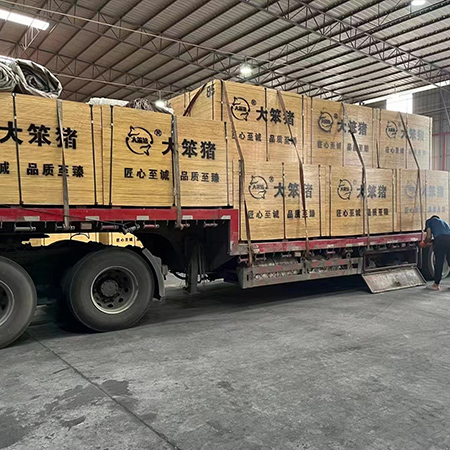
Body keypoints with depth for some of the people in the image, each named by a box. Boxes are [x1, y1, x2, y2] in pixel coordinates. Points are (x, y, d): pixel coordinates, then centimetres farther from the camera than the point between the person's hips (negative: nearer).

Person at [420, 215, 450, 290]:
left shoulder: (429, 221, 22)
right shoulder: (443, 221, 37)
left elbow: (429, 236, 11)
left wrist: (424, 244, 30)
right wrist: (430, 244, 43)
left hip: (440, 240, -4)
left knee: (439, 263, 4)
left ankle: (436, 285, 12)